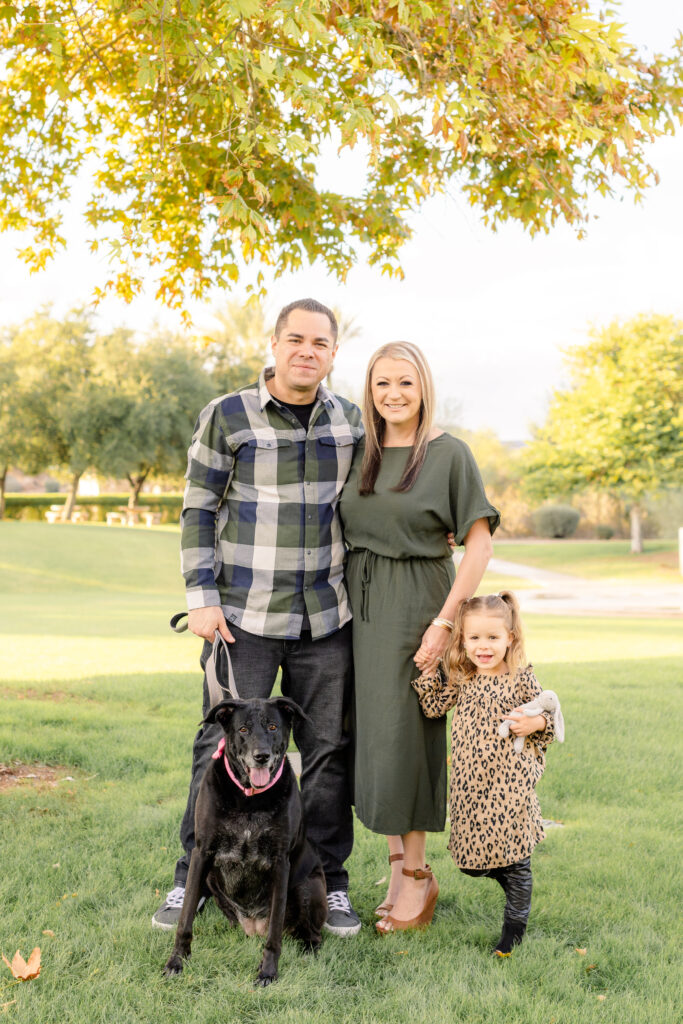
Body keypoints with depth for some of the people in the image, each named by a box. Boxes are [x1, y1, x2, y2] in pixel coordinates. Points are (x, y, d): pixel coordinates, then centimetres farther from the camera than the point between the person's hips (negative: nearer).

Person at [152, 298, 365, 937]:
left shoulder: (350, 421, 8)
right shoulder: (226, 417, -2)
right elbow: (198, 511, 0)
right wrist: (201, 597, -6)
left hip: (326, 618, 3)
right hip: (244, 617, -3)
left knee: (329, 750, 6)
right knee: (223, 745, 0)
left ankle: (329, 882, 19)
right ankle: (192, 879, 15)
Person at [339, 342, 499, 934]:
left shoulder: (448, 453, -6)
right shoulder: (360, 455, 9)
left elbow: (480, 542, -9)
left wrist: (445, 621, -16)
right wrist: (344, 607, 6)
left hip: (417, 605, -5)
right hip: (361, 604, 5)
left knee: (401, 738, -3)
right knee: (376, 736, 8)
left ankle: (416, 875, 12)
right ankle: (400, 868, 22)